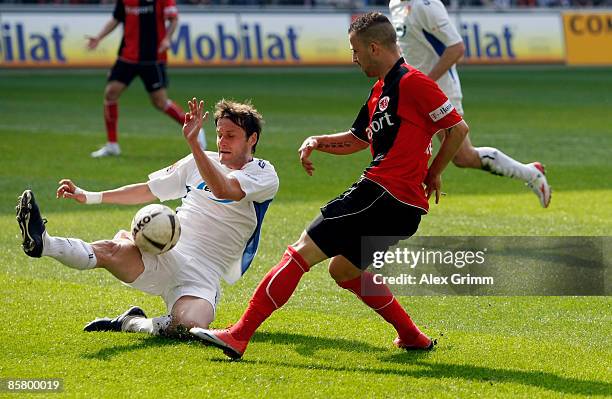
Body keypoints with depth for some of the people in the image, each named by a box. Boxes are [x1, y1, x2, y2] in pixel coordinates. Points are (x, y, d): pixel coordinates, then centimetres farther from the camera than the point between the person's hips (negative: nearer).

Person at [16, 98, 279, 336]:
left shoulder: (264, 175, 2)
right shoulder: (201, 161, 20)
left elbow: (222, 189, -19)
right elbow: (149, 190, 26)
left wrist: (193, 142, -29)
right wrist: (89, 197, 19)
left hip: (201, 277, -4)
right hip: (164, 257, 4)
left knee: (190, 325, -36)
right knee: (116, 247, -30)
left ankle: (131, 323, -12)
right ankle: (42, 243, -48)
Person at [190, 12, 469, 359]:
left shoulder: (412, 83, -10)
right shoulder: (381, 90, 19)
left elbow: (458, 128, -10)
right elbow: (357, 139, 30)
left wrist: (434, 173, -4)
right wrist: (317, 142, 13)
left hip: (385, 197, -11)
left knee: (302, 252, -11)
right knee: (343, 269, 26)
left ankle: (240, 334, -15)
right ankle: (413, 337, 26)